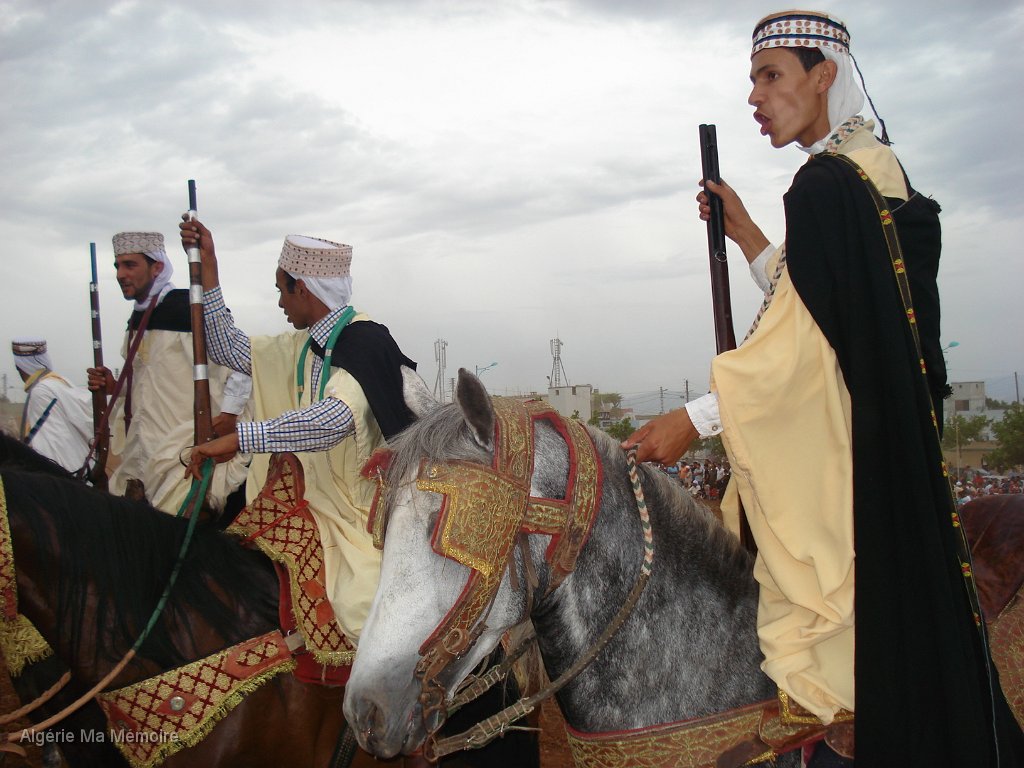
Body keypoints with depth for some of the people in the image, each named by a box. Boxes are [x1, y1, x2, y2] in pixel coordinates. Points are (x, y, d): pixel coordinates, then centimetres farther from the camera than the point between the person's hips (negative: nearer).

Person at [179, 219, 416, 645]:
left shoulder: (363, 341, -16)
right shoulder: (302, 346, 11)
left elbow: (337, 416, -33)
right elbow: (228, 348, 21)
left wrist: (238, 437, -34)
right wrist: (207, 266, 15)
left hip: (366, 515, -8)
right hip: (316, 505, 9)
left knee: (360, 610, -26)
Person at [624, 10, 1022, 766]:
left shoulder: (826, 184, -16)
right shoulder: (878, 173, 13)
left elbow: (807, 341, -23)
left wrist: (693, 419, -23)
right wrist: (745, 233, 16)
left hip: (843, 457, -10)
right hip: (891, 449, 10)